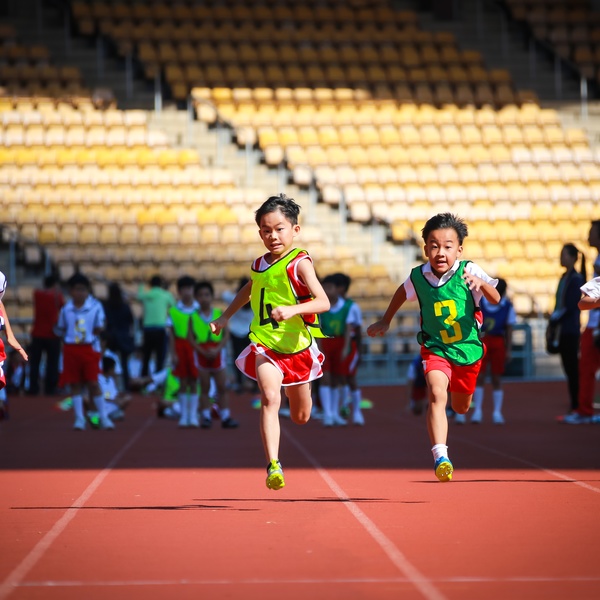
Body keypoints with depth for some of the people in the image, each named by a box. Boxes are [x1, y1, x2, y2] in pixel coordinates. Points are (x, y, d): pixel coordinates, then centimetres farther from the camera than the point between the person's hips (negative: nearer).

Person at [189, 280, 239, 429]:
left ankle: (225, 417, 4)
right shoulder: (194, 317, 1)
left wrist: (217, 350, -16)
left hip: (217, 353, 0)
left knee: (222, 387, 1)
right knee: (204, 388, 3)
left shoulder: (219, 314, 2)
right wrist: (203, 352, -15)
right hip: (201, 354, 0)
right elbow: (191, 338, -3)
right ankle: (206, 417, 6)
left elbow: (226, 335, -1)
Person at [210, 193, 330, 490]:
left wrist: (293, 309, -37)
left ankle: (302, 388, 55)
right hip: (264, 346, 2)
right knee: (270, 398, -26)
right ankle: (273, 466, -32)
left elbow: (324, 302, -23)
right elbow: (248, 289, 30)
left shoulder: (299, 263, -12)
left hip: (297, 346, -2)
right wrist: (225, 317, 25)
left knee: (300, 417, 17)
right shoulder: (258, 265, 5)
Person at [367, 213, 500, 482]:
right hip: (435, 348, -1)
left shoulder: (468, 271, -14)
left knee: (461, 407, 19)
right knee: (437, 394, -27)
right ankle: (440, 456, -34)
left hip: (468, 347, 1)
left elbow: (496, 299, -19)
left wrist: (482, 284, -39)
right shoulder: (418, 276, -7)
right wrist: (385, 321, 24)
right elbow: (403, 292, 16)